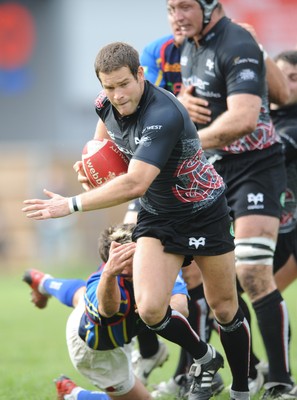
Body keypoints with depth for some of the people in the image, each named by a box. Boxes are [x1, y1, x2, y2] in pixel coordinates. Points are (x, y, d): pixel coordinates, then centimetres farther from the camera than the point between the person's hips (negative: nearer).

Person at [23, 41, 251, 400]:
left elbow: (134, 185, -40)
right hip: (156, 216, 5)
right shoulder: (108, 102, -10)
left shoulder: (163, 115, -34)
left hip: (203, 212, -5)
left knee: (224, 309, 5)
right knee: (149, 308, -13)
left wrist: (72, 205, -35)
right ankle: (204, 359, 15)